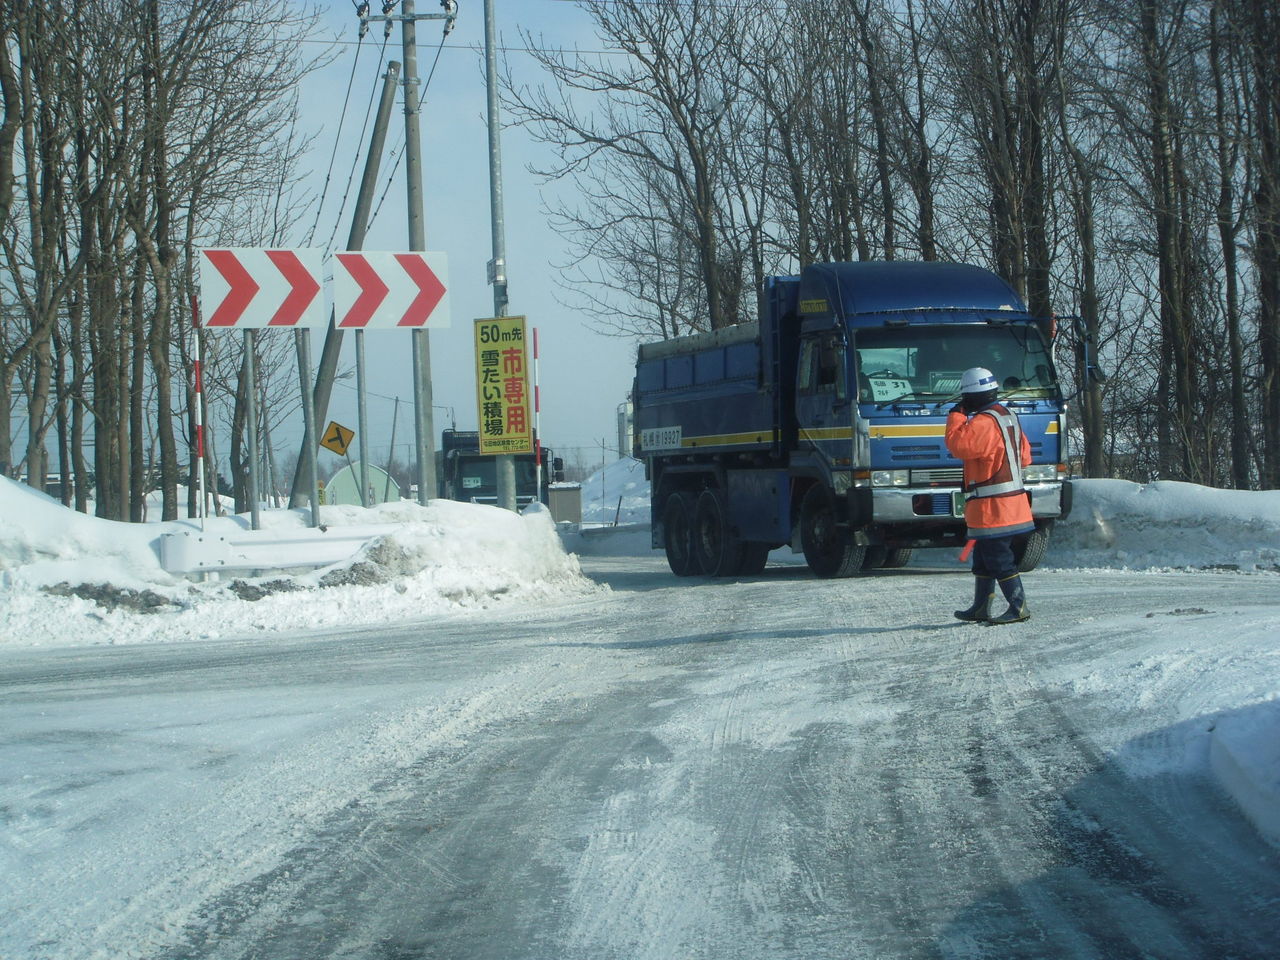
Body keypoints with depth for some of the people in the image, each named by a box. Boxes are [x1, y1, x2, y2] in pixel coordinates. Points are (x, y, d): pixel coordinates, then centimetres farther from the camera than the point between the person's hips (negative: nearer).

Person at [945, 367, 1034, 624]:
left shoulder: (983, 423, -17)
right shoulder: (1009, 417, 14)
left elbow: (957, 445, -23)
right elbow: (1025, 455, 20)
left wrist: (956, 417, -10)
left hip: (992, 507, -10)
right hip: (1013, 503, 10)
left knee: (999, 560, -6)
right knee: (983, 558, 17)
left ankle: (1019, 608, -7)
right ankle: (981, 608, 23)